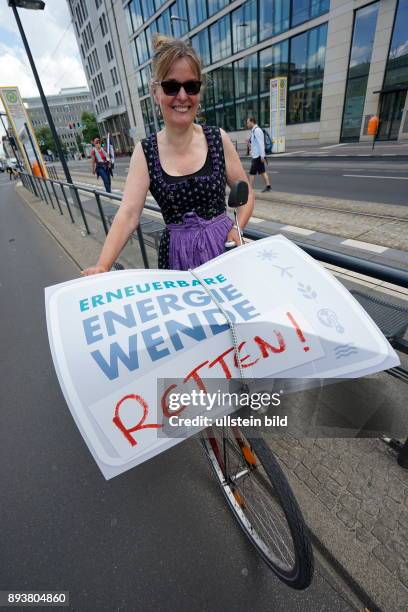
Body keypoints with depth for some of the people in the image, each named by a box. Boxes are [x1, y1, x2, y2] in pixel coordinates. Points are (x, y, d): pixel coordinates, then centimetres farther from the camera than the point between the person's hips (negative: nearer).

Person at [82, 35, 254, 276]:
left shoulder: (218, 139, -1)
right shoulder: (145, 151, -3)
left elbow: (246, 194, 7)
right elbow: (128, 214, -11)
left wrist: (237, 228, -12)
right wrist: (102, 267, -24)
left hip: (222, 245, 1)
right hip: (176, 252, 0)